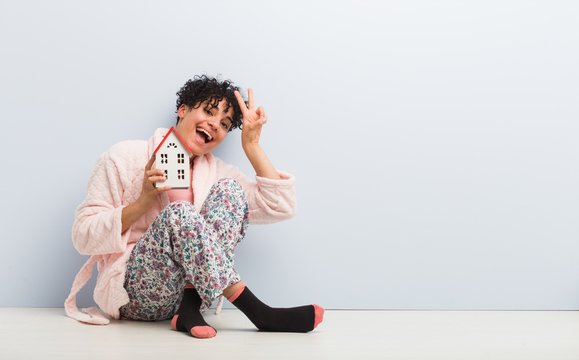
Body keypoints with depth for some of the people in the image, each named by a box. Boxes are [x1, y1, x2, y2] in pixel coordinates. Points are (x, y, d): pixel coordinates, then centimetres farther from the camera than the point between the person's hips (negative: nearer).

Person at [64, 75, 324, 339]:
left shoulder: (217, 172, 12)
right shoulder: (125, 157, 0)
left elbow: (281, 206, 0)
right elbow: (83, 237, -5)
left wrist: (251, 145, 1)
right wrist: (144, 201, -18)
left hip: (193, 287, 4)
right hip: (133, 290, -4)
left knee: (229, 190, -14)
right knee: (179, 213, -31)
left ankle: (191, 308, -24)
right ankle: (259, 313, -33)